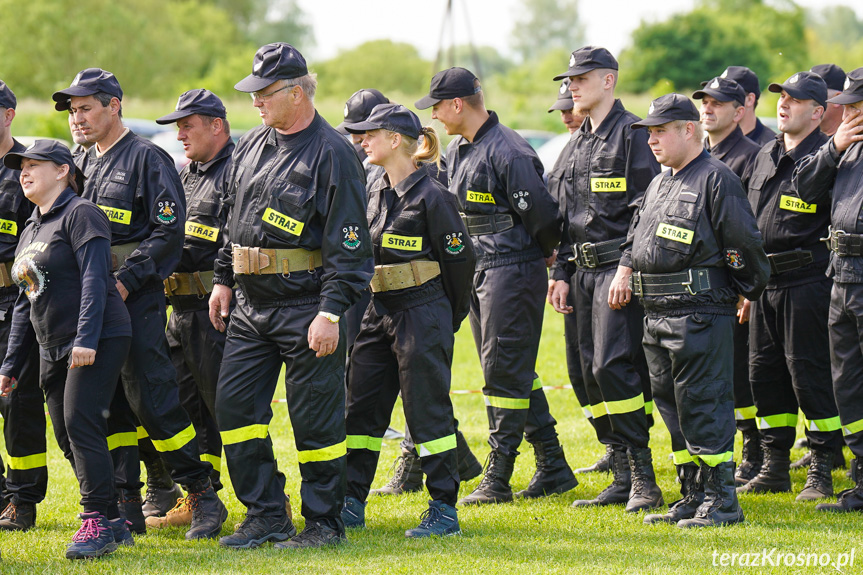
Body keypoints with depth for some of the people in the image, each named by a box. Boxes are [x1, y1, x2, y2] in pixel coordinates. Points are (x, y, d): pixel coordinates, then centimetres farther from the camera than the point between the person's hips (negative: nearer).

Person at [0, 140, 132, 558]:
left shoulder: (80, 214, -7)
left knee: (81, 422, -17)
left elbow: (93, 279, -17)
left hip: (99, 339, -9)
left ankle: (97, 521, -15)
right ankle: (113, 523, 12)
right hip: (53, 349, 9)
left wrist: (86, 338, -26)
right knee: (67, 436, 6)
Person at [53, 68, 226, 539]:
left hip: (137, 299, -8)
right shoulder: (83, 164, 17)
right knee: (107, 403, 7)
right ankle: (127, 508, 13)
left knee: (151, 399, -11)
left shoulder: (147, 159, -6)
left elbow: (168, 231, -13)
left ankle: (204, 498, -3)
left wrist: (125, 281, -18)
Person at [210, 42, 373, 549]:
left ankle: (325, 522, 9)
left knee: (316, 419, -2)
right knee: (234, 404, 5)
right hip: (252, 304, 8)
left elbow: (349, 243, -15)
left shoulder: (332, 154, -12)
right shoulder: (252, 146, 12)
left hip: (308, 308, -8)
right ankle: (266, 515, 14)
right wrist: (223, 279, 19)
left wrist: (331, 312, -20)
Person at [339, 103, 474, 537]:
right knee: (360, 407, 8)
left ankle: (445, 510, 2)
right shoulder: (376, 194, 11)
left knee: (428, 411, -4)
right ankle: (352, 505, 15)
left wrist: (450, 318, 2)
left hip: (423, 313, -8)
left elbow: (459, 259, -7)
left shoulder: (432, 196, -13)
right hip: (379, 313, 8)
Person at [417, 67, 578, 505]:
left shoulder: (508, 153, -19)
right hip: (478, 270, 10)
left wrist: (543, 255, -1)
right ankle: (553, 468, 19)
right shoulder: (457, 151, 10)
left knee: (504, 371, -6)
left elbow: (541, 214, -19)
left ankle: (498, 478, -3)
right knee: (514, 372, 12)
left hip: (513, 271, -10)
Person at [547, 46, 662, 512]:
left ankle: (643, 479, -12)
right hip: (585, 271, 9)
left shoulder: (632, 133, -8)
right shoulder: (580, 142, 18)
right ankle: (623, 479, 12)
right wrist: (562, 272, 17)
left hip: (620, 268, -9)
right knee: (592, 373, 7)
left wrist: (629, 268, -19)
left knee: (612, 366, -16)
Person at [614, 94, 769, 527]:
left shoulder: (717, 179, -9)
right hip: (656, 314, 9)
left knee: (704, 406, -8)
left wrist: (750, 292, 0)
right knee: (671, 407, 12)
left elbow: (745, 244, -8)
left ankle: (723, 500, -3)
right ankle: (694, 497, 20)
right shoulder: (659, 184, 19)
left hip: (700, 313, -9)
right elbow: (636, 238, 29)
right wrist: (625, 270, 13)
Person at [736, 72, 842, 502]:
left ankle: (822, 472, 1)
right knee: (764, 372, 10)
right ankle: (775, 467, 19)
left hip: (807, 283, -8)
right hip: (765, 283, 8)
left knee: (808, 373, -6)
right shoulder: (765, 157, 15)